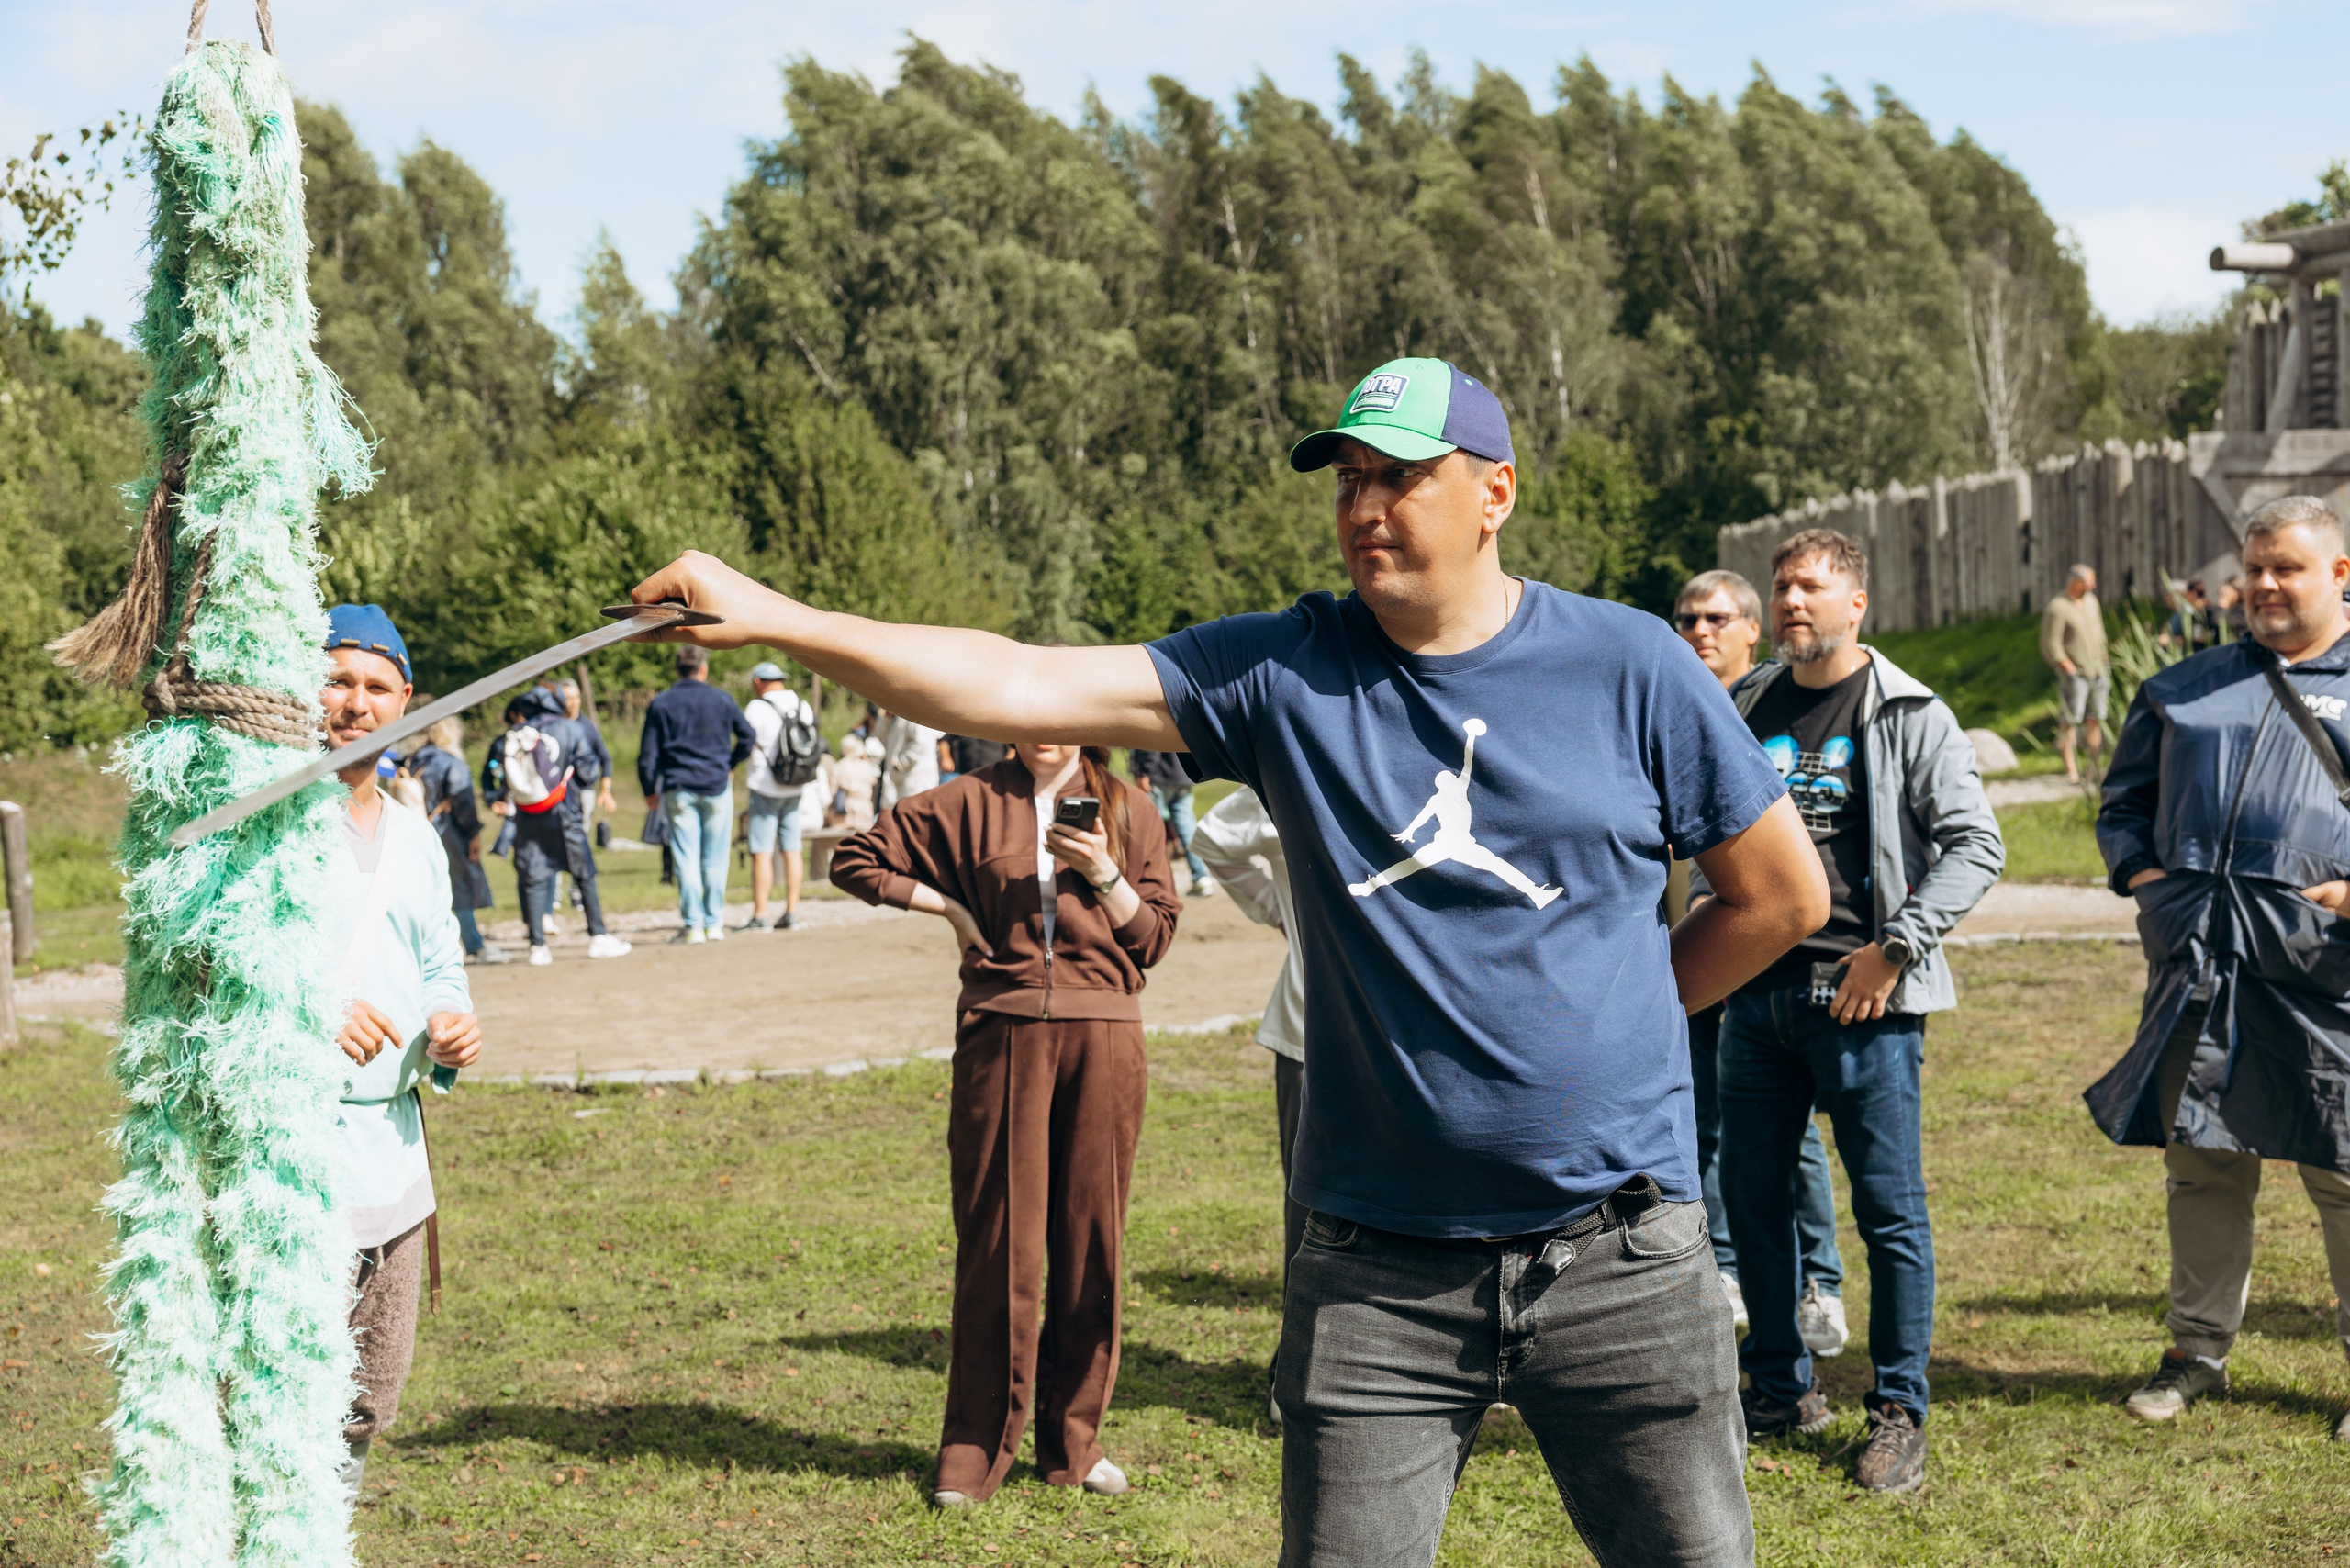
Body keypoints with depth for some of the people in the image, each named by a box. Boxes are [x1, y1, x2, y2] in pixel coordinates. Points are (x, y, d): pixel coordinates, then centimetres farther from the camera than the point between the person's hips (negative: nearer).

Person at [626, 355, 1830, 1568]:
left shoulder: (1630, 665, -2)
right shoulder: (1282, 672, -1)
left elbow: (1784, 895, 8)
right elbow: (1020, 689, -9)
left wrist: (1609, 1011, 5)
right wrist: (769, 618, -17)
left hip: (1619, 1261, 0)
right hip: (1377, 1272, 0)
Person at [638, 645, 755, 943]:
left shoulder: (661, 705, 2)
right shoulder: (721, 700, 3)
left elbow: (647, 753, 0)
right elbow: (748, 737, 9)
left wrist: (649, 790, 10)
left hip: (678, 791, 0)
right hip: (717, 788, 0)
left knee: (686, 859, 0)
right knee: (715, 860, 6)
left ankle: (693, 926, -4)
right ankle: (714, 924, 8)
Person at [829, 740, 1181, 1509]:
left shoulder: (1127, 809, 9)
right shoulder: (972, 803, 6)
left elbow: (1154, 936, 6)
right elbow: (854, 860, 10)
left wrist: (1104, 874, -10)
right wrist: (950, 907, 3)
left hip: (1101, 1033, 1)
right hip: (1003, 1031, -1)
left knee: (1091, 1239, 5)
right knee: (998, 1239, 1)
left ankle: (1073, 1440, 18)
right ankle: (975, 1447, 10)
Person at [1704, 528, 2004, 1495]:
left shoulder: (1909, 715, -3)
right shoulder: (1742, 711, 11)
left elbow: (1976, 844, -6)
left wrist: (1895, 947, -13)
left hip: (1864, 998, -5)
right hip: (1757, 992, 5)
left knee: (1890, 1211, -1)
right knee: (1751, 1198, 10)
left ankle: (1899, 1412, 11)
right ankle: (1782, 1388, 26)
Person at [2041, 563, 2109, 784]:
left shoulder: (2091, 601, 14)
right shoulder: (2057, 608, -11)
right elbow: (2051, 646, -13)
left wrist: (2104, 666, 17)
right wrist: (2070, 671, -16)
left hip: (2097, 672, 7)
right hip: (2074, 675, -7)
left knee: (2095, 721, 5)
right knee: (2069, 721, -9)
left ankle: (2095, 768, 10)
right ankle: (2071, 770, -7)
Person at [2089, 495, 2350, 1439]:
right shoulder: (2185, 690, 17)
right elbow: (2124, 801, 24)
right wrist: (2139, 872, 6)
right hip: (2198, 968, 4)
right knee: (2201, 1164, 11)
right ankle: (2197, 1353, 24)